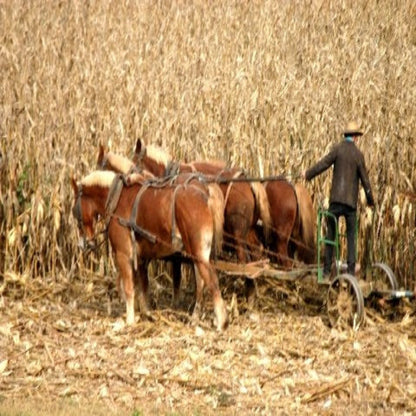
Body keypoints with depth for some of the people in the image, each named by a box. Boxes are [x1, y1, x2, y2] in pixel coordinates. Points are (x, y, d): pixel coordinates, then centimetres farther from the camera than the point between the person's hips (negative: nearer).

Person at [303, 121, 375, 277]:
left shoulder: (338, 149, -3)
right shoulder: (358, 154, -1)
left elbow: (323, 164, -8)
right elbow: (364, 179, 2)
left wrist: (308, 173, 10)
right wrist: (370, 200, 15)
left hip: (336, 199, 0)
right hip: (351, 201, 0)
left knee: (331, 234, 7)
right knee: (351, 236, 8)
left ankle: (327, 269, 6)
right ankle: (351, 269, 1)